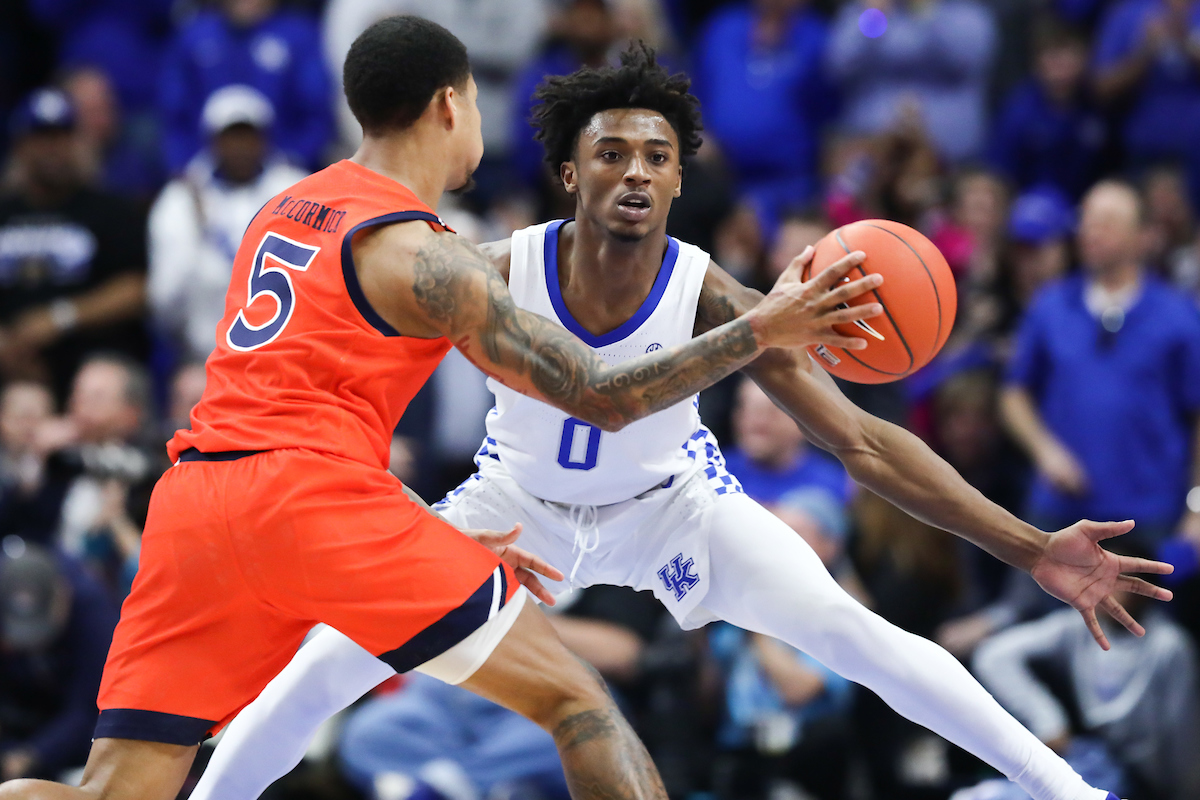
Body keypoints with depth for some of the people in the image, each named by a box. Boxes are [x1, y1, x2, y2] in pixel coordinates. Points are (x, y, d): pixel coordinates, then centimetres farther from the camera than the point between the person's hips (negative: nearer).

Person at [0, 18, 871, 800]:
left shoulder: (285, 211, 24)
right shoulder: (425, 258, 0)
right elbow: (602, 398, -1)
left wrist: (440, 538, 31)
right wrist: (761, 332, 0)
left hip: (192, 492, 7)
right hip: (312, 492, -7)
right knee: (574, 699, 3)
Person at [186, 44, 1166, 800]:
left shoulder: (713, 301, -31)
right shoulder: (495, 278, -30)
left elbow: (863, 443, -30)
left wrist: (1031, 550, -37)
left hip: (670, 497, -1)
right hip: (519, 499, 1)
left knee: (850, 631, -17)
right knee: (334, 657, -11)